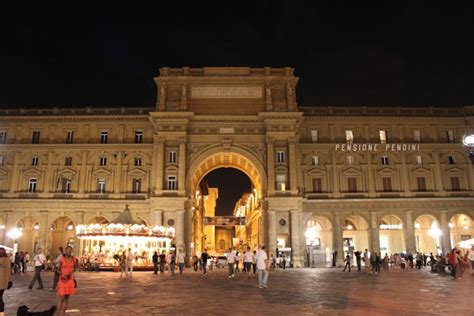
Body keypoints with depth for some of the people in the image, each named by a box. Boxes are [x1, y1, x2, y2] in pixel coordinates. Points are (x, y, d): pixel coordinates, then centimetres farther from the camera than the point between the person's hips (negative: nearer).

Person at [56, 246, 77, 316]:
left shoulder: (74, 259, -1)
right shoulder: (61, 259, -8)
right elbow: (59, 269, 2)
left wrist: (71, 273, -9)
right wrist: (62, 275, -16)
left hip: (70, 280, 3)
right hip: (62, 280, -3)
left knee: (67, 298, 8)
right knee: (61, 298, -7)